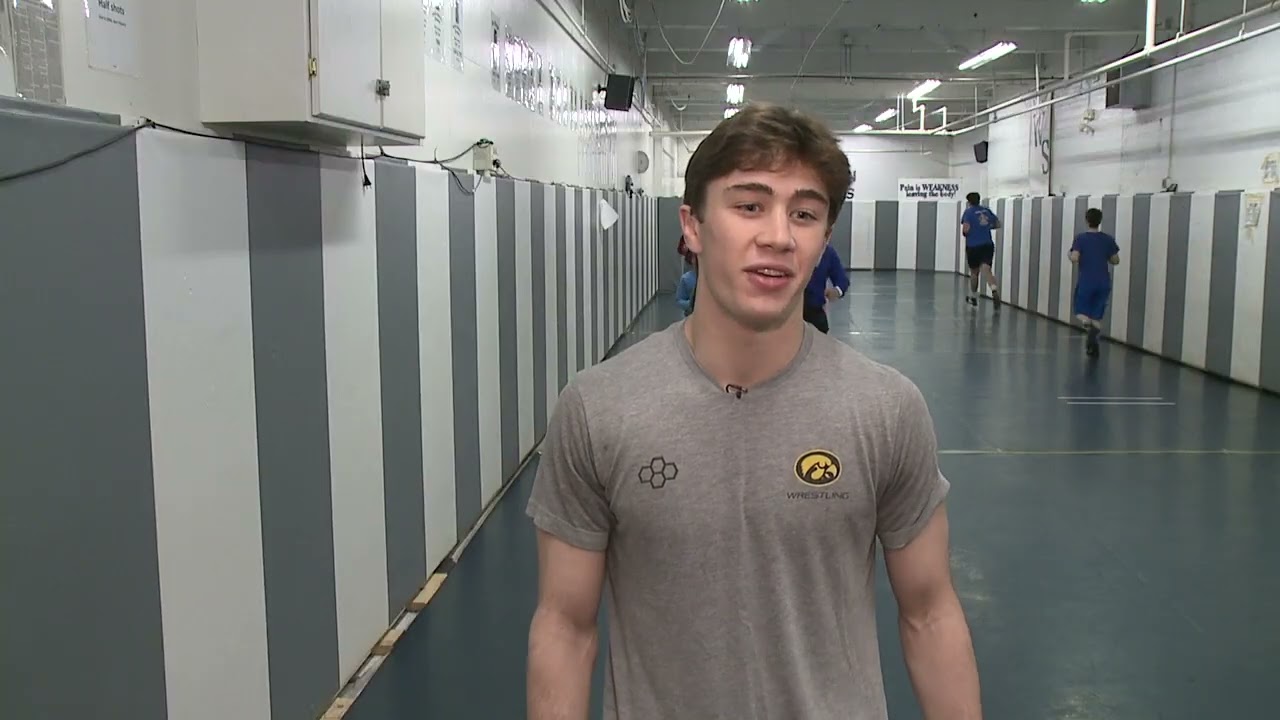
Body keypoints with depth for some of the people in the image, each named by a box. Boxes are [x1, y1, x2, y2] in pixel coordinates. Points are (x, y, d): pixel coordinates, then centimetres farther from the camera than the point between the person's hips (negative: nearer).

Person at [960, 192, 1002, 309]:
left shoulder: (969, 212, -5)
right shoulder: (986, 210, 9)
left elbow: (966, 229, -17)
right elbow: (998, 224, 15)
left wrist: (964, 233, 5)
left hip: (973, 246, -2)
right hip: (988, 245, 2)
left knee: (974, 272, 15)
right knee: (986, 270, -11)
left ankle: (973, 297, 30)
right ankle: (995, 290, -38)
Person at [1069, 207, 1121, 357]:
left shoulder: (1080, 238, -6)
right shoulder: (1108, 239, 3)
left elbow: (1074, 258, -17)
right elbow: (1115, 261, 7)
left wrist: (1070, 256, 6)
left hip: (1085, 282, -3)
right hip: (1103, 283, 3)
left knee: (1082, 311, 13)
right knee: (1097, 315, 12)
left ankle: (1088, 323, -21)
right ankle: (1092, 345, -1)